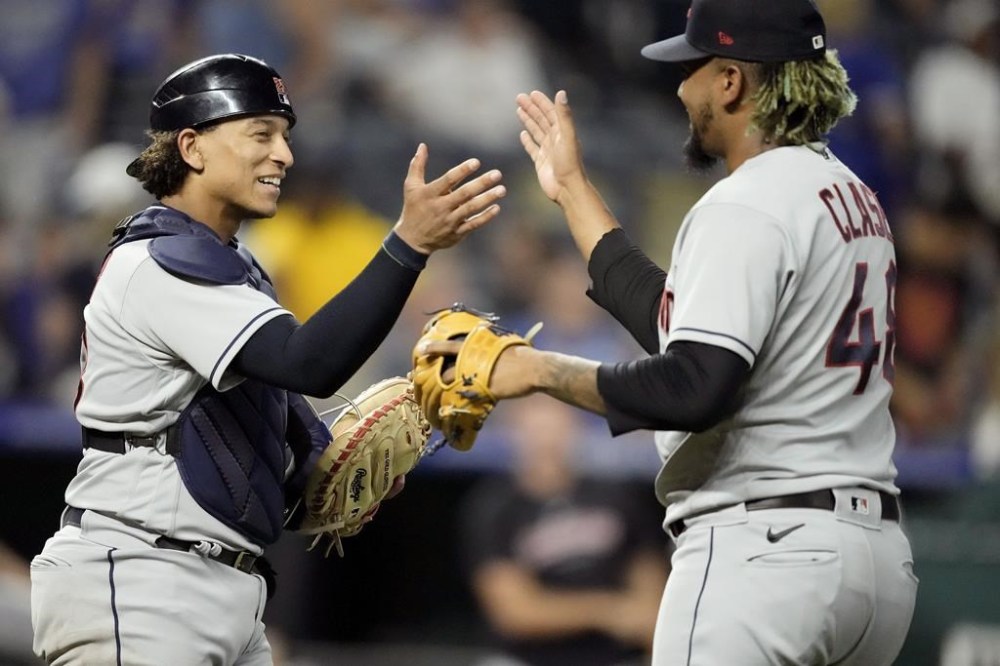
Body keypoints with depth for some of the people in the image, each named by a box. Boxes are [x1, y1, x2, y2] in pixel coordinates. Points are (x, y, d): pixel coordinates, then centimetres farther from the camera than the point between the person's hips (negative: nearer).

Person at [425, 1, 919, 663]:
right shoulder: (854, 198, 18)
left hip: (762, 551, -10)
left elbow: (693, 389, -24)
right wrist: (574, 189, 31)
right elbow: (682, 326, 25)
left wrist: (541, 369, -14)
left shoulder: (746, 206, -13)